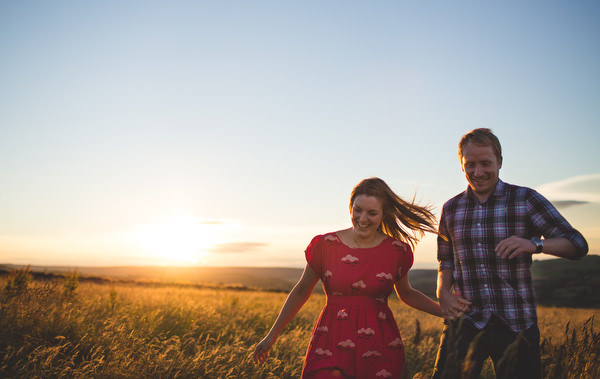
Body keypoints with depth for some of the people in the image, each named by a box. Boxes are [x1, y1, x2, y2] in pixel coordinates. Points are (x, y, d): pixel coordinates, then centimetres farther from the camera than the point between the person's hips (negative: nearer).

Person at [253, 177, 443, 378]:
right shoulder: (325, 245, -3)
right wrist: (272, 335, 13)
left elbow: (406, 294, 19)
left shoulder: (397, 250, 0)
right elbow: (301, 292, 9)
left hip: (380, 350, 1)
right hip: (332, 345, -1)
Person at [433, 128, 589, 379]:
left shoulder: (526, 200, 1)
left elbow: (578, 245, -3)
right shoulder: (451, 209, 10)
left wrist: (534, 244, -22)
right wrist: (443, 292, -2)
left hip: (516, 323, -1)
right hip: (465, 319, 2)